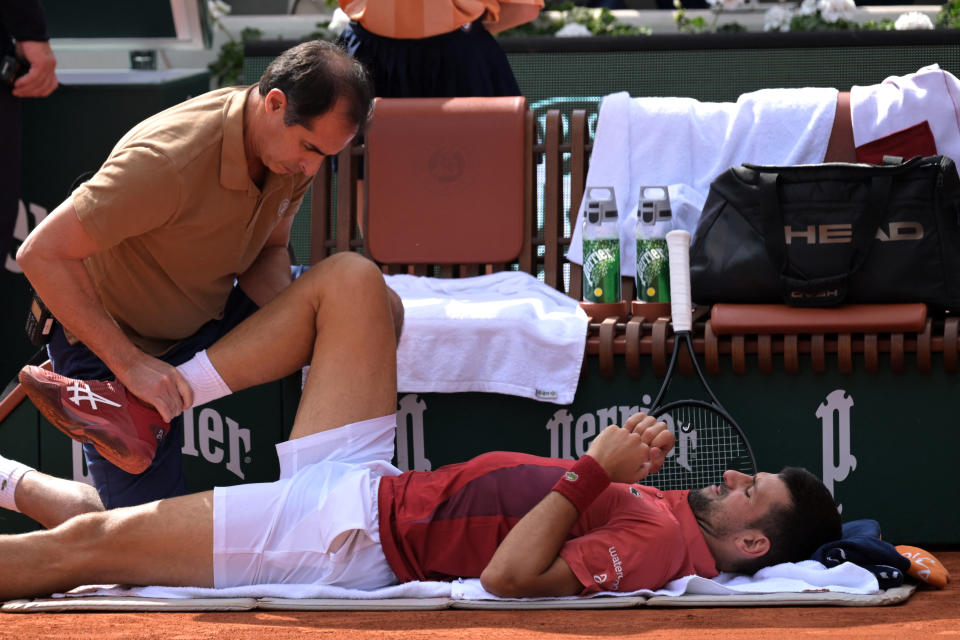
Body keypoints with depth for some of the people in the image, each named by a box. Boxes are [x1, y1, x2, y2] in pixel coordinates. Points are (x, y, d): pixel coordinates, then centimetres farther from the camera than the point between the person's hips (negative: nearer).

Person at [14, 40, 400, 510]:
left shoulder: (294, 144, -11)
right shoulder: (170, 161, -37)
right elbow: (42, 254, -34)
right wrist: (130, 364, -34)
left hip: (207, 321, 7)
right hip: (110, 344, -7)